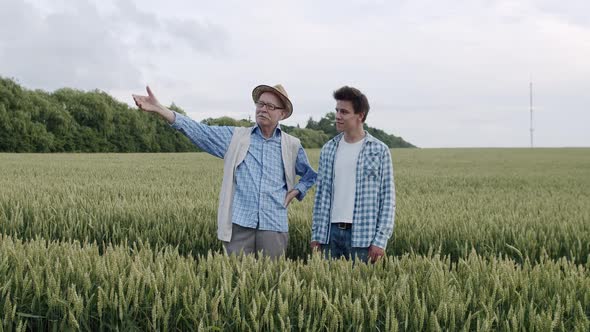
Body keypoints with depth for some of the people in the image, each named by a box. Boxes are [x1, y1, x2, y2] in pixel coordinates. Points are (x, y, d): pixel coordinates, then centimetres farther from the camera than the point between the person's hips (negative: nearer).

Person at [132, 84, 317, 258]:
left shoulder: (292, 146, 10)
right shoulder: (235, 137, 9)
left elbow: (310, 175, 25)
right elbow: (199, 131, 0)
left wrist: (295, 191, 5)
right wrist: (159, 109, -10)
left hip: (273, 226, 0)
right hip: (239, 223, 0)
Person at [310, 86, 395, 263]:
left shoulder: (379, 151, -1)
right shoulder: (328, 149, 10)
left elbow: (388, 197, -3)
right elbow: (321, 193, 13)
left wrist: (380, 239, -9)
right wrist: (316, 234, 9)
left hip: (362, 235, -3)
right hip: (331, 231, 3)